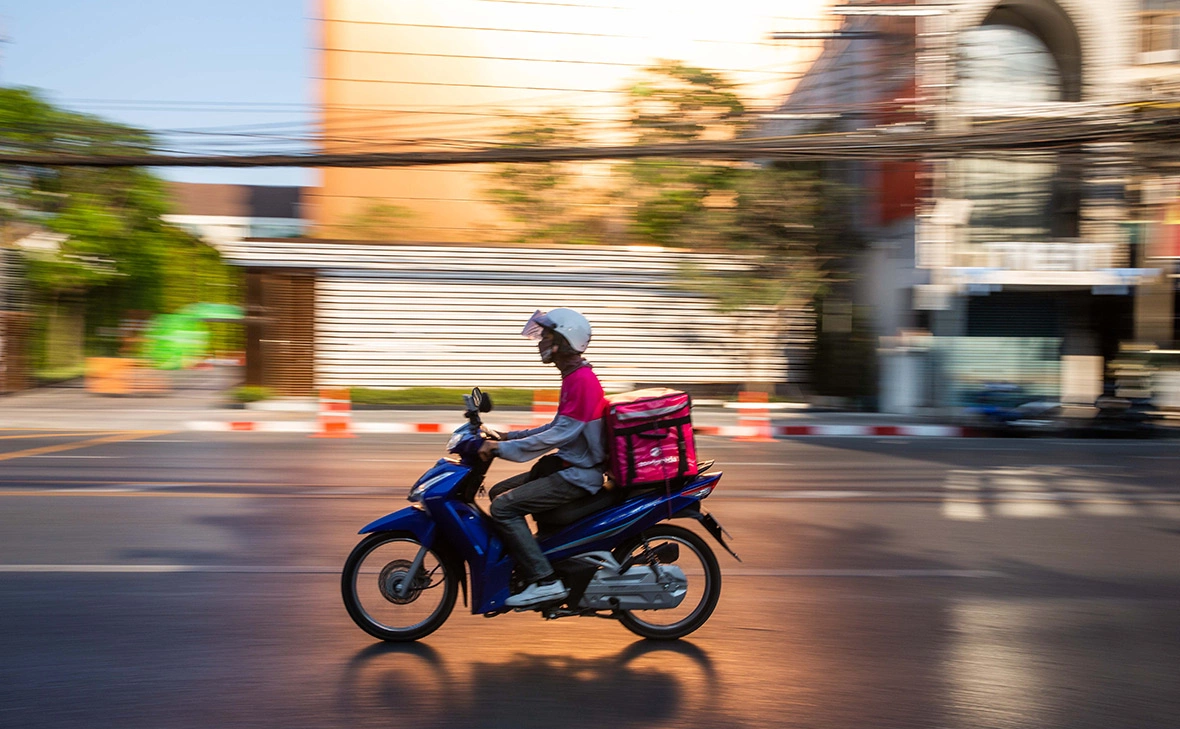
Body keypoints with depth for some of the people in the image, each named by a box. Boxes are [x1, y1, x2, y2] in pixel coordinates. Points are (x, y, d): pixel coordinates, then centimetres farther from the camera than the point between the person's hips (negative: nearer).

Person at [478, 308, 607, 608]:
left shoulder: (582, 380, -19)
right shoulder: (574, 376, 14)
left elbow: (559, 435, -24)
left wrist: (503, 448, -20)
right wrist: (507, 437, 16)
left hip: (578, 475, -10)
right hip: (566, 465, 10)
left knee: (504, 507, -17)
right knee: (499, 492, 13)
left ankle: (544, 581, -17)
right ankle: (520, 565, 17)